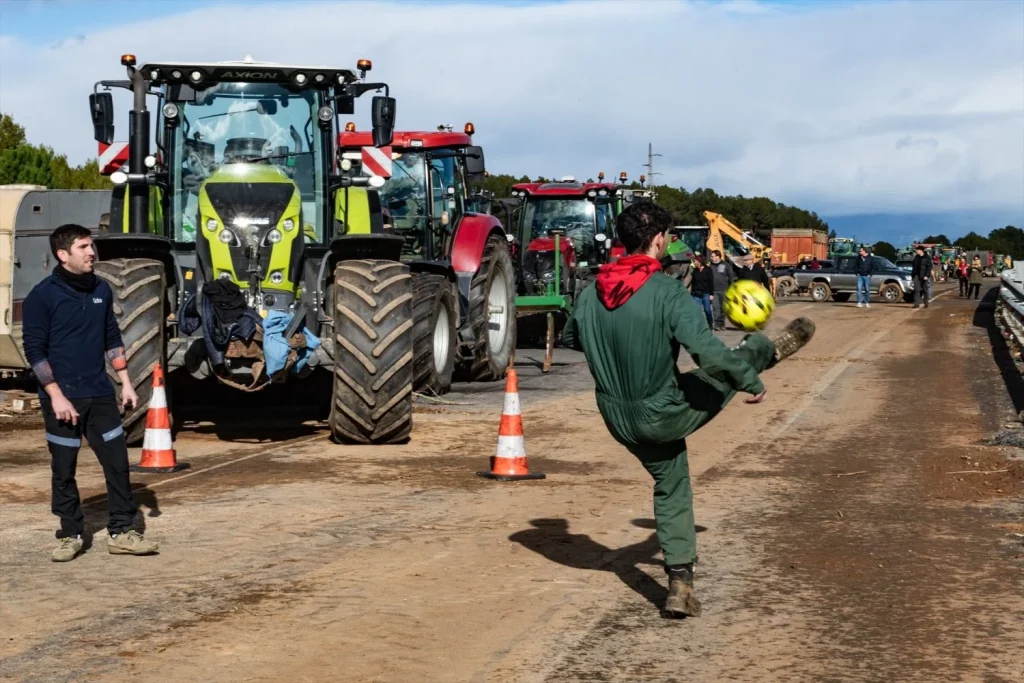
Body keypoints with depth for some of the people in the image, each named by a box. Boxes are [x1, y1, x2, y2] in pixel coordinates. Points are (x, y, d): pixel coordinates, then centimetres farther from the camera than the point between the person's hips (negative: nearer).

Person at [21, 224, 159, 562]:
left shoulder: (101, 290, 7)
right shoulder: (42, 296, -8)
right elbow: (34, 349, -9)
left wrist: (125, 383, 11)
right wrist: (56, 395, -15)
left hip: (100, 395, 4)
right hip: (63, 397, -4)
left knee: (118, 462, 2)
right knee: (64, 470, 5)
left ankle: (121, 532, 10)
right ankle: (71, 535, 17)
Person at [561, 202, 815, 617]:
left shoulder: (591, 294, -5)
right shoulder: (667, 292, -22)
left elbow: (570, 339, 14)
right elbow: (708, 353, -28)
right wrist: (752, 383, -12)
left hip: (620, 421, 6)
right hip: (666, 415, -6)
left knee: (671, 488, 25)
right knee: (735, 363, 15)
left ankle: (680, 583, 25)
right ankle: (774, 350, 49)